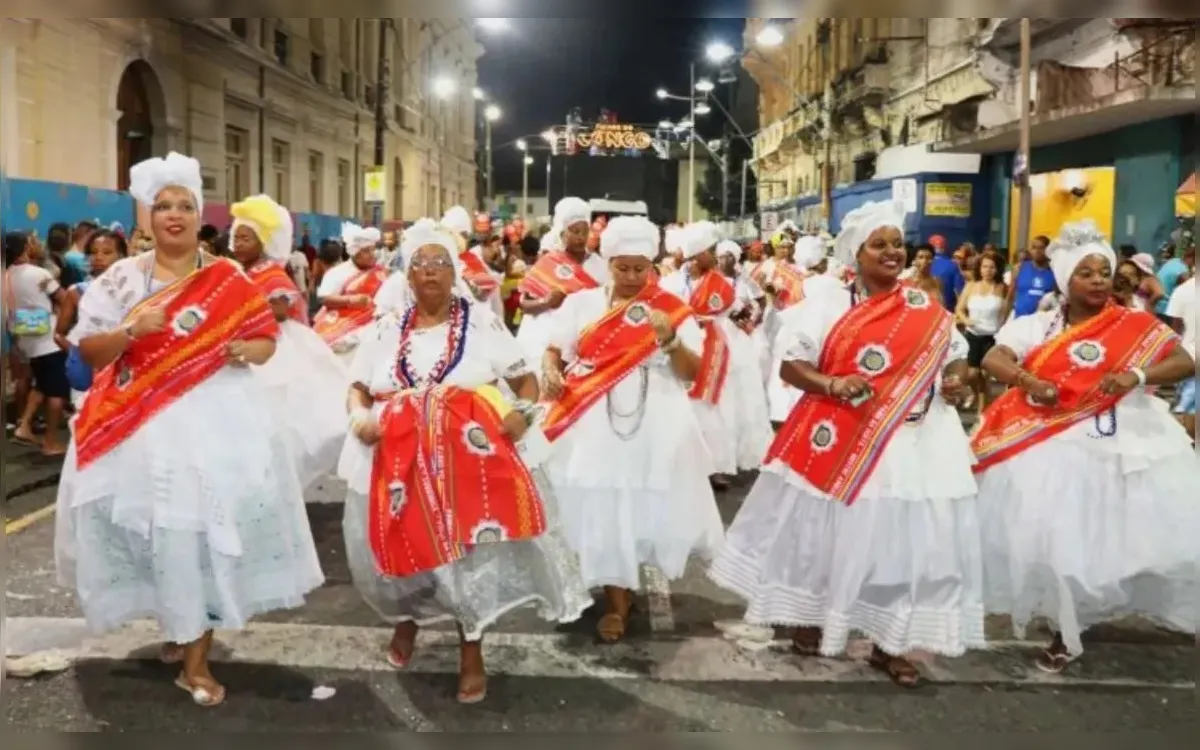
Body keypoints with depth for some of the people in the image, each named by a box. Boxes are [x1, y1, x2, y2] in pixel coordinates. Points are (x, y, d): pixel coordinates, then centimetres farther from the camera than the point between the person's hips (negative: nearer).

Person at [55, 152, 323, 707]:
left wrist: (239, 351, -14)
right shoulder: (121, 278, 6)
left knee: (211, 521, -5)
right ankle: (179, 627, 27)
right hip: (140, 423, 1)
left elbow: (267, 342, 7)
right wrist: (133, 331, -14)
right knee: (156, 525, 3)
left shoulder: (229, 279, 5)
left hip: (216, 417, -1)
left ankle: (196, 657, 5)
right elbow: (88, 351, 3)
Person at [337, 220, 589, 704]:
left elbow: (525, 378, 4)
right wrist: (360, 417, -6)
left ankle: (471, 651, 18)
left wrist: (523, 412, -15)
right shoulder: (387, 330, 10)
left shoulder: (480, 321, 2)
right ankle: (406, 620, 42)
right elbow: (358, 388, 15)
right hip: (398, 461, 3)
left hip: (469, 459, -2)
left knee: (472, 550, -3)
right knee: (402, 545, 8)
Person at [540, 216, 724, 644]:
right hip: (595, 424, 1)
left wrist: (670, 340, -18)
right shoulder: (581, 303, 7)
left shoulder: (671, 308, 3)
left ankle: (628, 584, 29)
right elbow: (553, 350, 10)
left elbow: (692, 373, -1)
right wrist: (550, 373, -12)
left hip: (656, 425, 0)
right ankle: (616, 601, 23)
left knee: (650, 504, 4)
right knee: (602, 509, 4)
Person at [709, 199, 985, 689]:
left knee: (905, 538, 5)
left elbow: (955, 353, 17)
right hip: (839, 439, -2)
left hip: (913, 442, 3)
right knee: (829, 532, 8)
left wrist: (955, 381, -5)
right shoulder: (828, 306, -1)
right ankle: (811, 621, 29)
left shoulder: (928, 309, 8)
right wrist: (831, 384, -20)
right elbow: (791, 365, -3)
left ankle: (890, 644, 19)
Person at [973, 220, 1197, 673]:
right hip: (1057, 448, 1)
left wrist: (1137, 375, -22)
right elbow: (992, 360, -5)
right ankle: (1066, 633, 21)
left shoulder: (1136, 325, 1)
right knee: (1061, 538, 5)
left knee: (1127, 532, -3)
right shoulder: (1038, 326, 4)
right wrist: (1029, 381, -24)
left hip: (1126, 442, -1)